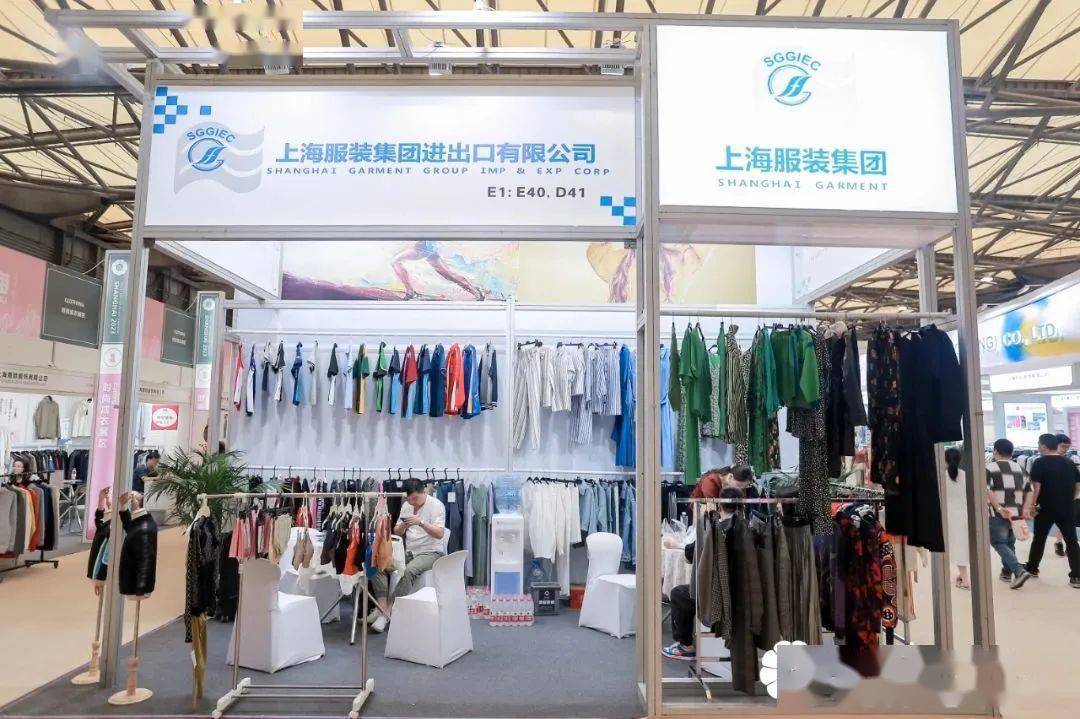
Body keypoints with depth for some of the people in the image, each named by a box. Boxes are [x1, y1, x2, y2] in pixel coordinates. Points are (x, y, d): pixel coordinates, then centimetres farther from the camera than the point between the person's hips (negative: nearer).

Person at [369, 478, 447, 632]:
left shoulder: (436, 505, -9)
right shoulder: (407, 505, 10)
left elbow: (440, 534, -18)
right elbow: (397, 532, 13)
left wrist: (421, 522, -31)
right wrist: (403, 526, -11)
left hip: (431, 552, -6)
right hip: (409, 550, 7)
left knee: (410, 570, -35)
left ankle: (389, 610, -26)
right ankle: (382, 607, -18)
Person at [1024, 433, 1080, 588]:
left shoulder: (1040, 463, -10)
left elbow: (1036, 486, -15)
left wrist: (1033, 504, -8)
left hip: (1046, 508, -3)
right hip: (1067, 509, 4)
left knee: (1039, 539, 12)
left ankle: (1031, 568, 26)